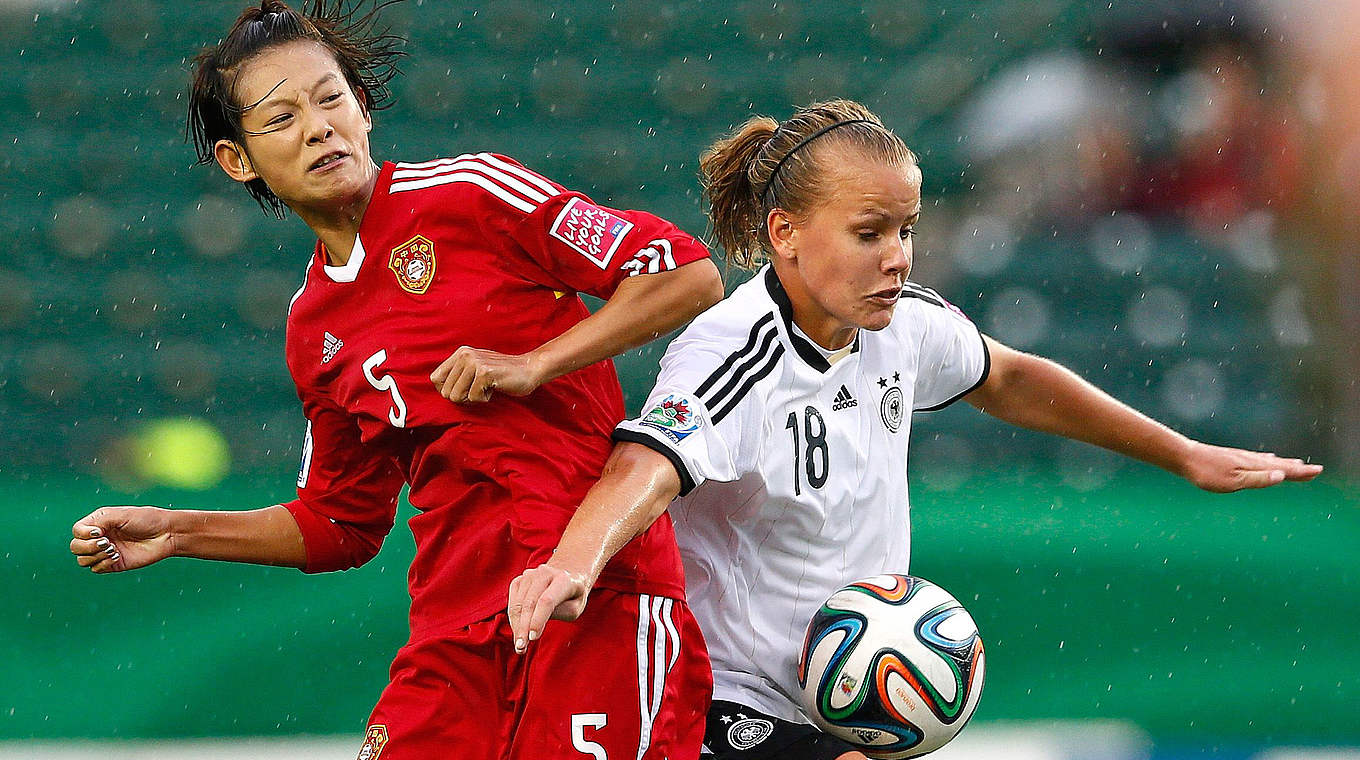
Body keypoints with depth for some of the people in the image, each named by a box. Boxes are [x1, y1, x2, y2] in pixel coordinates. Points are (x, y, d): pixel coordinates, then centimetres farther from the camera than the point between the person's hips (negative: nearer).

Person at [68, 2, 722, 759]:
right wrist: (173, 533, 17)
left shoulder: (468, 192, -2)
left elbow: (691, 276, -6)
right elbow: (343, 524, 26)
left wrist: (532, 365, -12)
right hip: (459, 631, 5)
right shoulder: (314, 331, 16)